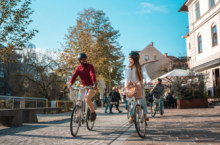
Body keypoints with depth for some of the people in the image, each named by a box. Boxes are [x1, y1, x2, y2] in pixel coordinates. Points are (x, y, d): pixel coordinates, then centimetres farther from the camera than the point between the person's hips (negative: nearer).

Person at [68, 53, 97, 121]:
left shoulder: (90, 66, -11)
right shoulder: (78, 68, 0)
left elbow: (93, 75, -26)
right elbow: (74, 76, -14)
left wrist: (95, 84, -43)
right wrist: (70, 84, -33)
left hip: (91, 87, -4)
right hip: (83, 86, 5)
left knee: (87, 99, -25)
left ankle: (93, 113, -2)